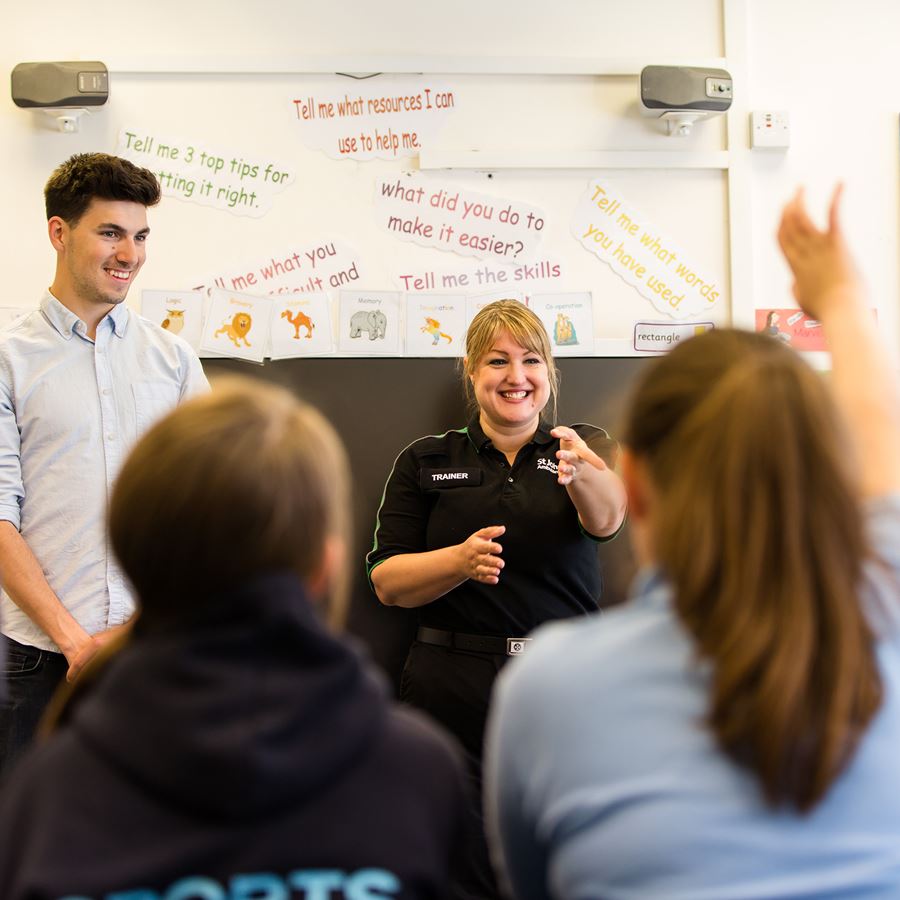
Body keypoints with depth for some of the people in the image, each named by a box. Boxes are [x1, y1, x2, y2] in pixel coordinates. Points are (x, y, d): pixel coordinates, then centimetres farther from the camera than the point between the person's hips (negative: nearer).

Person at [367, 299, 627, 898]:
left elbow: (607, 516, -16)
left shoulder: (585, 449, 7)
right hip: (455, 690, 0)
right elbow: (387, 582, 1)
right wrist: (460, 561, -18)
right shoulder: (426, 462, 8)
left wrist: (580, 472, -38)